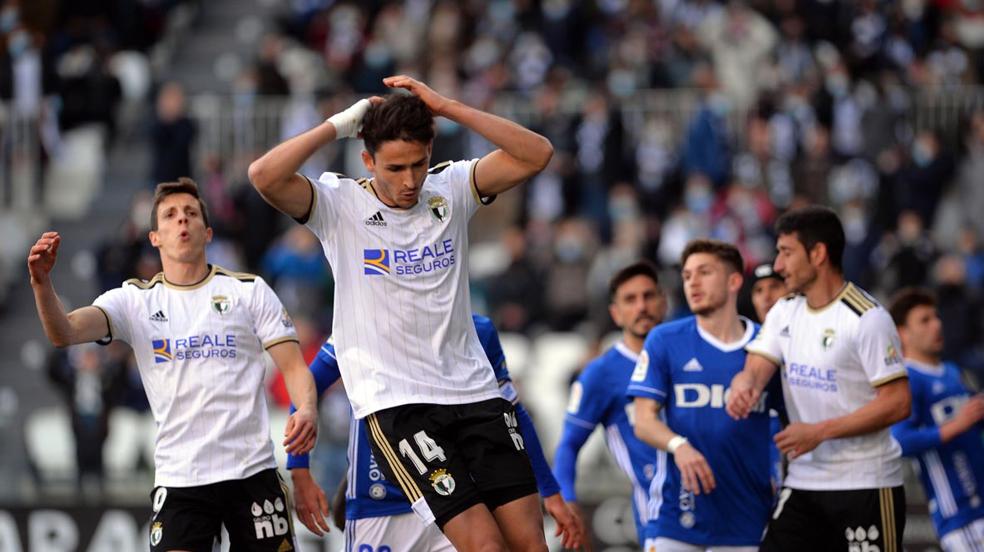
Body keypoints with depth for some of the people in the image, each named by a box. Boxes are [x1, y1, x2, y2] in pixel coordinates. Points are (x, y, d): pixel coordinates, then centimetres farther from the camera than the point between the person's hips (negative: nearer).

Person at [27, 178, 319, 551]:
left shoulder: (250, 291, 6)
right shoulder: (135, 300, 5)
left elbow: (293, 366, 2)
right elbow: (64, 333, -9)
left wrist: (307, 409, -21)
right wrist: (42, 283, -30)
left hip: (252, 470, 0)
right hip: (178, 478, 0)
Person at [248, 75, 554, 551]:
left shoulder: (451, 188, 6)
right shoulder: (340, 205, -3)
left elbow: (537, 154, -5)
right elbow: (264, 177, -19)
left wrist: (445, 108, -11)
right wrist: (338, 125, -12)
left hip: (472, 388, 4)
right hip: (394, 401, -4)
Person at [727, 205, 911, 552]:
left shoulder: (868, 319, -13)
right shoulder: (785, 313, 10)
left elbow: (898, 404, -16)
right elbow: (756, 369, 2)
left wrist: (819, 432, -20)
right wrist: (744, 386, -24)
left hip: (866, 485, -6)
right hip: (803, 481, 7)